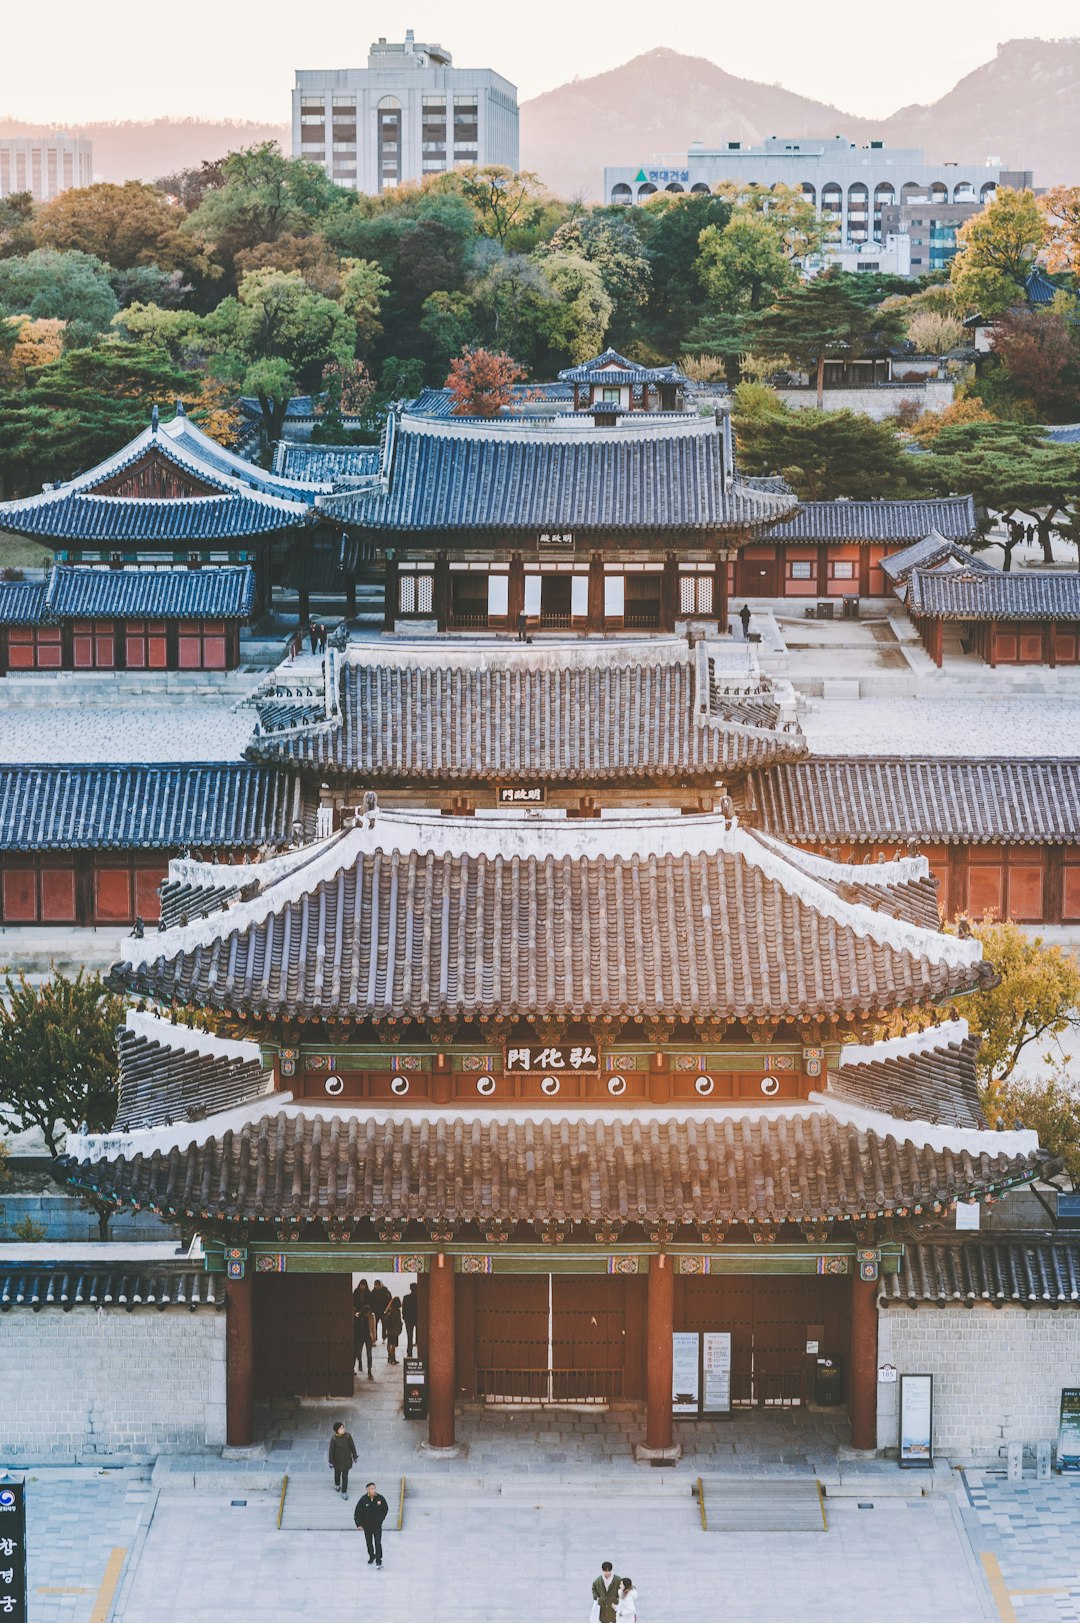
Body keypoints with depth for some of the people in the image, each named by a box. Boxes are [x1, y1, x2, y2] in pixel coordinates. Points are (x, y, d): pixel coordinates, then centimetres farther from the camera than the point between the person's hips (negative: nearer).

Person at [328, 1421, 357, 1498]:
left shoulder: (348, 1436, -19)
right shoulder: (334, 1439, -23)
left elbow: (352, 1446, -5)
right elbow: (331, 1450, -13)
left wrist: (354, 1456, 2)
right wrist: (331, 1462, -7)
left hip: (346, 1459, 0)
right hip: (337, 1459, 0)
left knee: (345, 1476, 4)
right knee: (337, 1473, 24)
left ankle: (344, 1492, 17)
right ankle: (337, 1485, 53)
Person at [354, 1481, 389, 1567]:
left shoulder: (380, 1498, -11)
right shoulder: (363, 1499, -15)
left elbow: (385, 1508, 8)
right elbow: (357, 1513, -10)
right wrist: (359, 1523, -18)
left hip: (377, 1525, -1)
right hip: (367, 1525, 1)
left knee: (378, 1543, -10)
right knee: (369, 1543, 16)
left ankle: (378, 1560, -9)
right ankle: (371, 1557, 37)